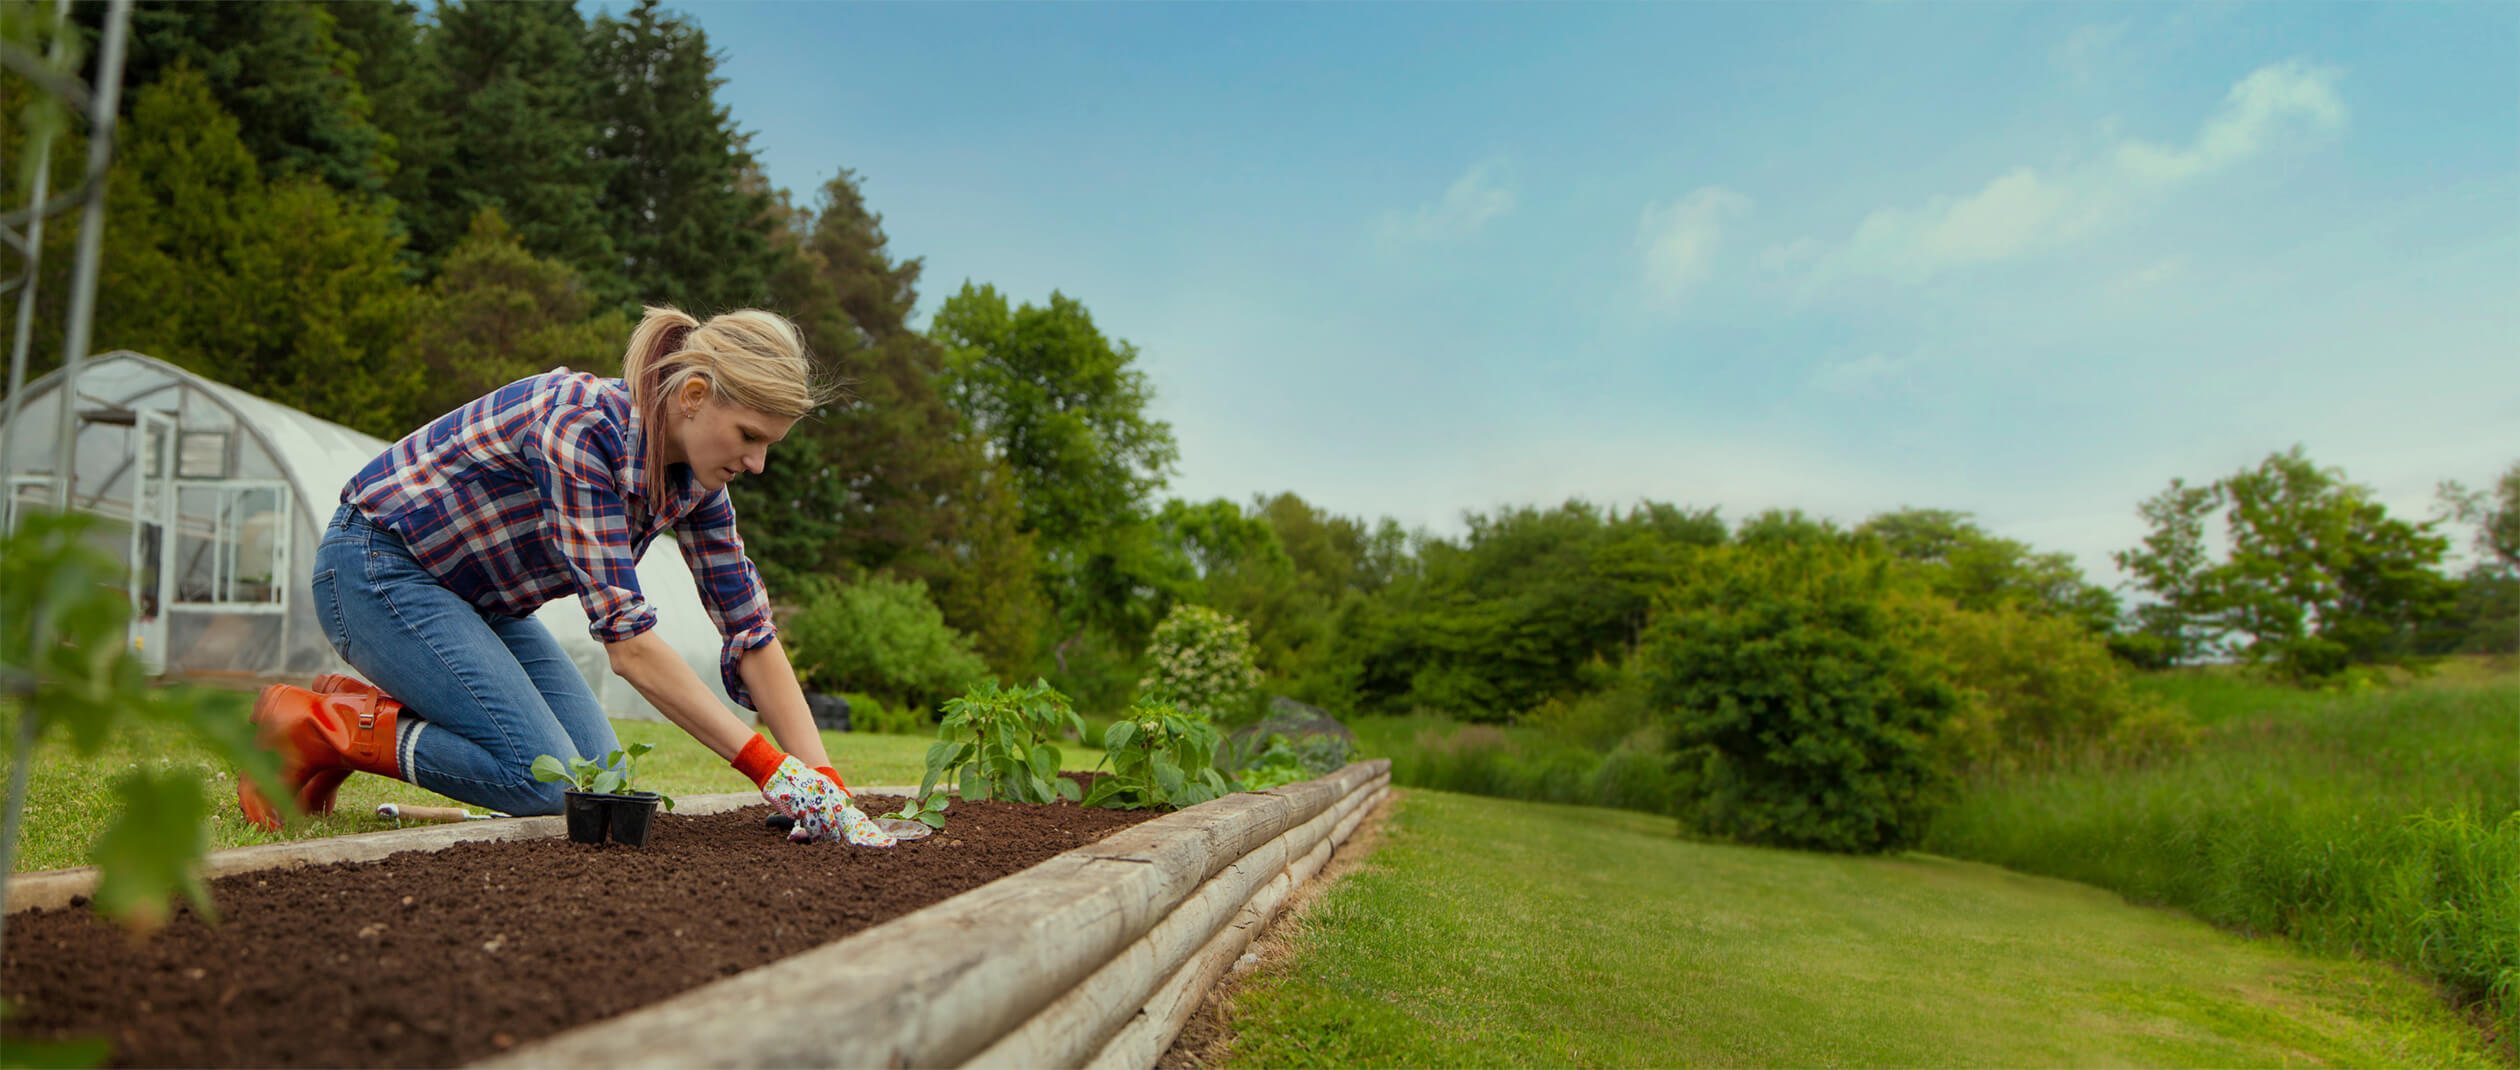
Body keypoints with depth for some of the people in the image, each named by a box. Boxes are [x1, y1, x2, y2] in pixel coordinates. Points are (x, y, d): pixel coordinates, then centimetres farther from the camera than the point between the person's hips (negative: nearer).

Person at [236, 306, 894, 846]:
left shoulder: (696, 478, -8)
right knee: (548, 779, -20)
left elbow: (753, 634, -6)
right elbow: (627, 640, -35)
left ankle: (358, 705, 10)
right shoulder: (580, 426, -32)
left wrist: (824, 784, -14)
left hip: (480, 597, 8)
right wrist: (767, 767, -35)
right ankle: (309, 726, -2)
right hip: (376, 570, -8)